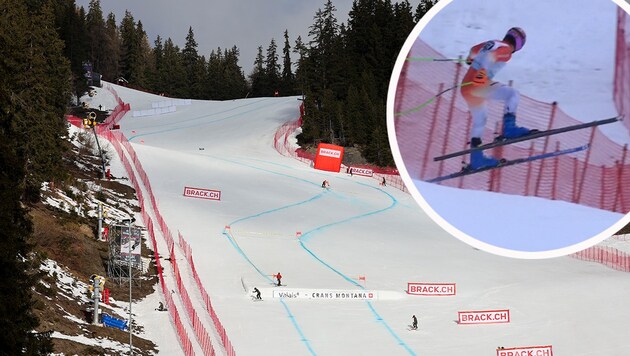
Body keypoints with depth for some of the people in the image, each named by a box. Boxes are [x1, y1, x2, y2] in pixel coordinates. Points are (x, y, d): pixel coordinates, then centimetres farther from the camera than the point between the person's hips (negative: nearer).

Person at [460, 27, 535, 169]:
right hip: (478, 84, -9)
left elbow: (474, 49, 37)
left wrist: (470, 59, 59)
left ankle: (476, 158, 31)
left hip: (466, 88, 9)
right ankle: (509, 128, -27)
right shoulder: (506, 50, -4)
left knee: (479, 121, 23)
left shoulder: (491, 43, 19)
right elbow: (491, 55, -25)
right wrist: (483, 71, -39)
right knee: (512, 94, -15)